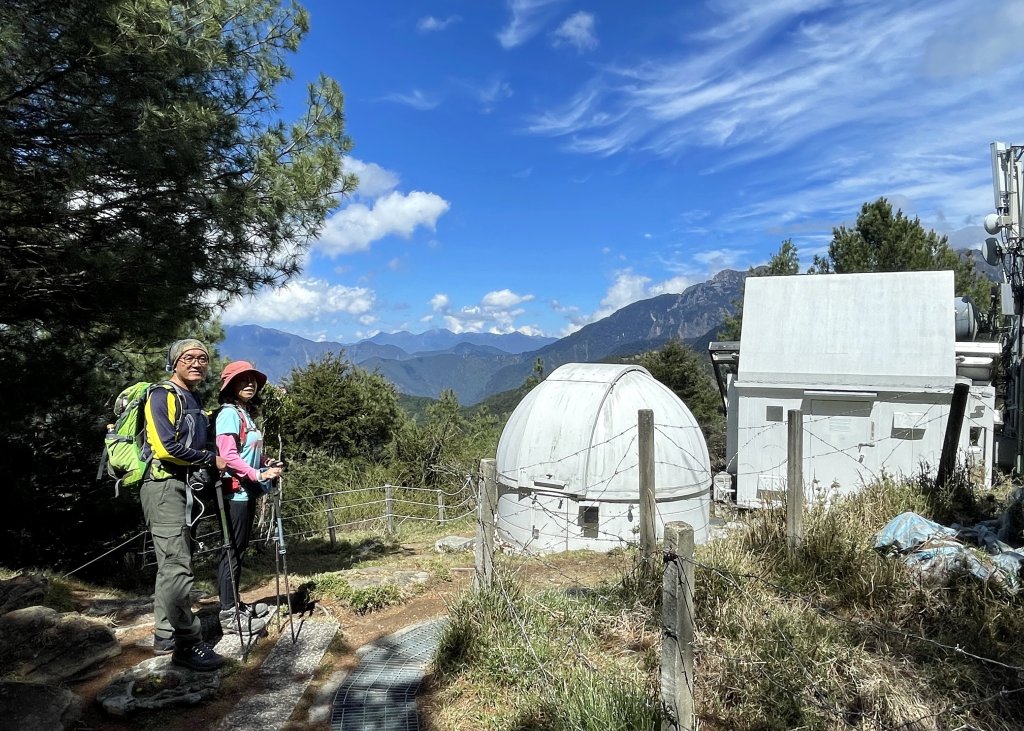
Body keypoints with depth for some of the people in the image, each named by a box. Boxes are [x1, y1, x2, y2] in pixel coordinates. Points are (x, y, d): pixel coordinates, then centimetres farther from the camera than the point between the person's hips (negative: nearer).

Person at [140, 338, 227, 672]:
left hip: (185, 489, 9)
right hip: (164, 486, -9)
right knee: (177, 567, -10)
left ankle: (166, 636, 22)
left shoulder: (194, 401, 19)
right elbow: (166, 447, -19)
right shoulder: (163, 395, -9)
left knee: (172, 564, 13)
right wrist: (211, 460, -11)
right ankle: (187, 644, -6)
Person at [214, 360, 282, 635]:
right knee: (232, 551, -3)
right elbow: (228, 456, -20)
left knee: (239, 549, 15)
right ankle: (229, 615, 4)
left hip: (247, 491, 9)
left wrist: (267, 463, 4)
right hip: (235, 491, -9)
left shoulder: (247, 414, 15)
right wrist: (259, 475, -20)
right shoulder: (230, 413, -11)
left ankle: (235, 604, 26)